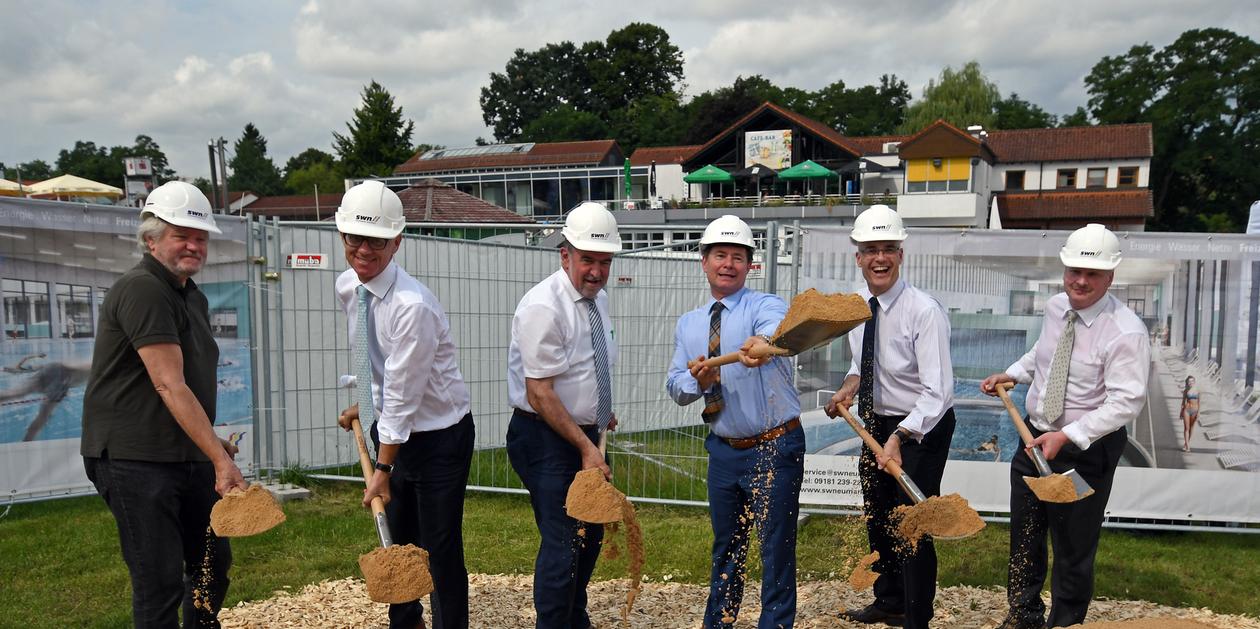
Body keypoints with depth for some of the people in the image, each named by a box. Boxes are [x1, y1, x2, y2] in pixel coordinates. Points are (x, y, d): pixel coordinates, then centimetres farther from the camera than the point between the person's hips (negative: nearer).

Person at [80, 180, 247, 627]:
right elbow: (169, 386, -23)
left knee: (213, 561, 17)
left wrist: (212, 441, 21)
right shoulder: (142, 290, -15)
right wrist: (220, 457, -26)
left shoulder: (194, 298, 15)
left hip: (188, 456, 9)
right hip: (134, 458, -9)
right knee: (161, 580, -5)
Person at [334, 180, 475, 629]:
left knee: (441, 549, -1)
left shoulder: (412, 306, -28)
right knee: (397, 540, 21)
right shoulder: (347, 287, -2)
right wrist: (364, 405, 18)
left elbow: (403, 395, -25)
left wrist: (383, 469, -21)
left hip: (438, 436, -8)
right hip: (391, 429, 8)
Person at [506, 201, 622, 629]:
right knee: (563, 543, -9)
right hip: (546, 437, -9)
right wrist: (586, 447, -22)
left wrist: (599, 413, 12)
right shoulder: (543, 307, -21)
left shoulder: (598, 299, 6)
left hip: (582, 434, 9)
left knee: (591, 533, 18)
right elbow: (540, 394, -23)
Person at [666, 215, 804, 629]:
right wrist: (696, 380, -20)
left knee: (776, 548, 2)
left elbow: (775, 330, -35)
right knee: (726, 546, 20)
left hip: (775, 448, -5)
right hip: (723, 450, 5)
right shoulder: (687, 324, 7)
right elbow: (675, 385, 4)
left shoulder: (766, 306, -10)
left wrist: (761, 343, -59)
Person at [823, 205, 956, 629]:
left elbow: (938, 392, -29)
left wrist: (899, 438, -36)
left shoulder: (925, 312, -26)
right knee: (877, 519, 21)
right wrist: (850, 384, -1)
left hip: (922, 428, -8)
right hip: (877, 424, 8)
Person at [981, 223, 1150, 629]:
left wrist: (1067, 437, -31)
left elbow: (1125, 401, -26)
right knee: (1024, 539, 20)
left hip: (1087, 451, -7)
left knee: (1073, 550, 7)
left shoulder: (1126, 332, -21)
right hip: (1035, 438, 7)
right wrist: (1012, 374, 8)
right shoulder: (1056, 308, 1)